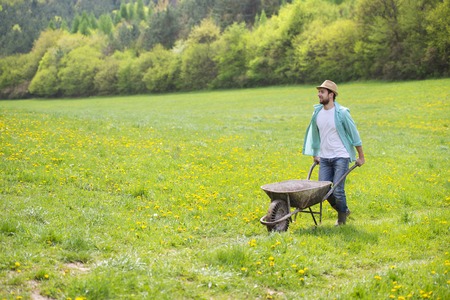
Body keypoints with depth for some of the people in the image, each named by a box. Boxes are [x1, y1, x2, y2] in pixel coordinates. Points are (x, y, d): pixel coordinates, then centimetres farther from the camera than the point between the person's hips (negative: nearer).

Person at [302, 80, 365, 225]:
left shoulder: (341, 113, -11)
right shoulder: (317, 113, 4)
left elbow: (354, 134, -4)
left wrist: (361, 157, -1)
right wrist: (314, 154, 24)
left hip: (340, 157, -5)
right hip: (324, 158, 5)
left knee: (338, 190, -9)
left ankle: (342, 215, 19)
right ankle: (343, 210, 27)